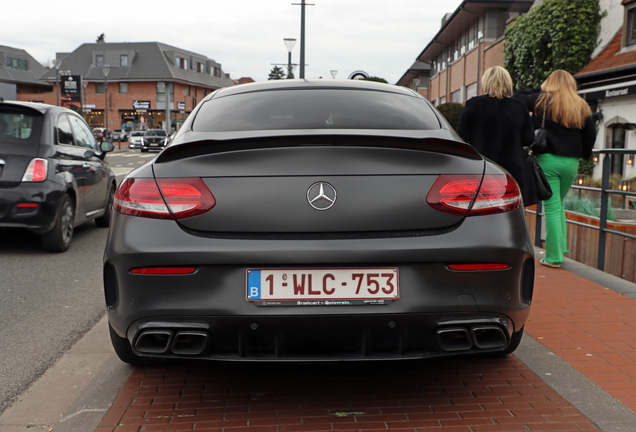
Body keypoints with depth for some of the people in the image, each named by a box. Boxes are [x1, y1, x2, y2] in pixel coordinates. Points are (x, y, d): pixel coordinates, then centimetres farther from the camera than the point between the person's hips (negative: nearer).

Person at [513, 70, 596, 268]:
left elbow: (517, 98, 7)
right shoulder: (582, 107, 9)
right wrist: (582, 154, 22)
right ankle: (560, 248, 19)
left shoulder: (541, 100, -1)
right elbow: (591, 135, 10)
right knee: (558, 203, 20)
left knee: (552, 207, -1)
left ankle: (554, 257, 1)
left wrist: (538, 89, 15)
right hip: (571, 162, 4)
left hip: (547, 159, -4)